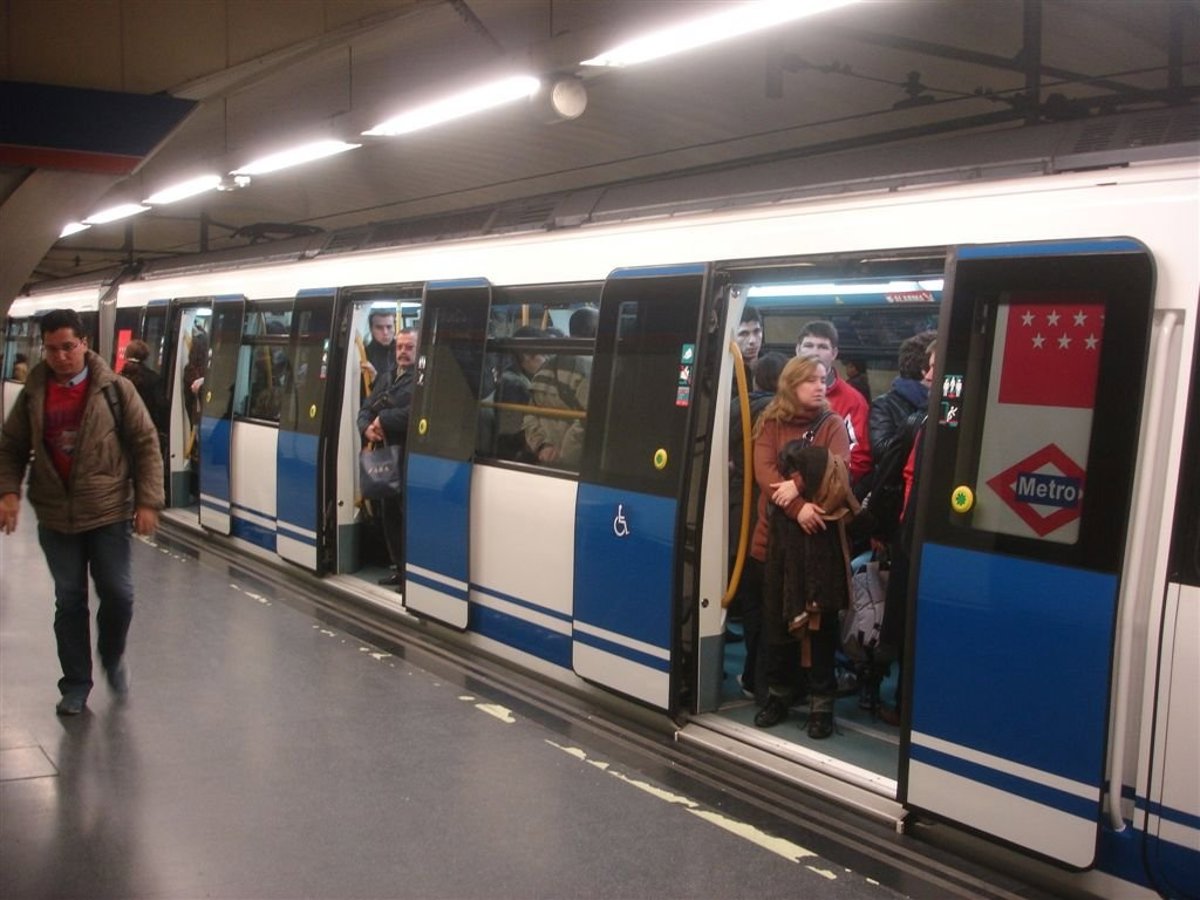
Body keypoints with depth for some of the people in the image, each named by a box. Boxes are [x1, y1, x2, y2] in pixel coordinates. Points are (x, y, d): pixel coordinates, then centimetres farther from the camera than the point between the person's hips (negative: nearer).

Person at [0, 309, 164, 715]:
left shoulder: (114, 389, -5)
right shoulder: (33, 394, 2)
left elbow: (146, 445, -3)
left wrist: (148, 501, -8)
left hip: (109, 514, -2)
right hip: (55, 518, 2)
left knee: (118, 594, 2)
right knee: (69, 601, 9)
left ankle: (112, 658, 31)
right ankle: (76, 684, 21)